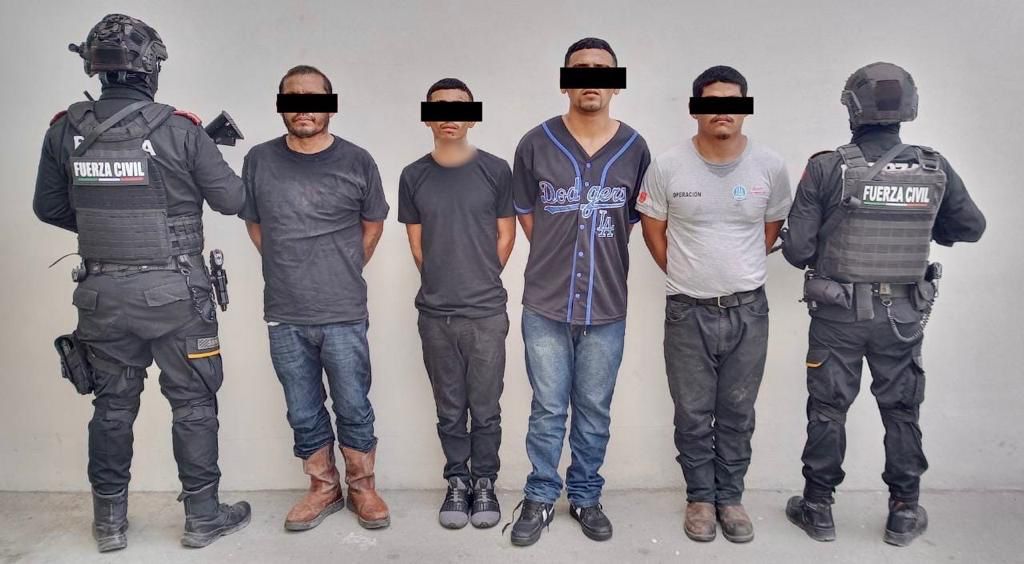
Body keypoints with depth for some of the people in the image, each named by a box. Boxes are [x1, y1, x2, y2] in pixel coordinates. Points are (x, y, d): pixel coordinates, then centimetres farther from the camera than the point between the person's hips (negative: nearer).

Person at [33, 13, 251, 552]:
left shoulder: (65, 130, 0)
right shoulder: (179, 129, -13)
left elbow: (49, 208, 10)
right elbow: (231, 199, -5)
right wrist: (211, 151, 13)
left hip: (102, 292, 4)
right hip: (174, 293, -4)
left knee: (112, 406, 16)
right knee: (193, 404, 9)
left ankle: (109, 522, 28)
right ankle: (202, 517, 20)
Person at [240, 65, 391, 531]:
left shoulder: (357, 161, -2)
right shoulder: (259, 160, 2)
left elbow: (373, 223, 11)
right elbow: (254, 223, 14)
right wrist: (287, 271, 12)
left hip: (345, 316, -2)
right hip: (284, 317, 2)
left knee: (353, 409, 8)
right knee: (304, 414, 13)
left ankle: (362, 488, 28)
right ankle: (324, 489, 31)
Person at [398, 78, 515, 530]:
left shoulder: (496, 170, -1)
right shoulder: (413, 176, 3)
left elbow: (505, 236, 4)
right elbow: (417, 244, 8)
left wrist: (480, 282, 6)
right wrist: (444, 284, 6)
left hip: (487, 312, -1)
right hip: (435, 314, 2)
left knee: (485, 408, 8)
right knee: (450, 409, 12)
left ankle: (484, 483, 25)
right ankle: (457, 482, 28)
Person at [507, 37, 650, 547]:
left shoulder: (634, 148, -1)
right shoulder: (536, 143, -3)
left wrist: (599, 258, 9)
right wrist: (559, 261, 8)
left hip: (607, 308, 1)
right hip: (546, 305, -1)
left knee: (594, 412, 13)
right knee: (548, 410, 9)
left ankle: (585, 497, 32)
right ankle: (539, 499, 26)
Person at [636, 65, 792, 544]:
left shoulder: (770, 166, -4)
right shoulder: (667, 167, -8)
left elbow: (773, 225, 12)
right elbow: (653, 229, 5)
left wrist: (742, 270, 11)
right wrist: (685, 273, 7)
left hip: (748, 310, 1)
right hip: (688, 310, -1)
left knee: (737, 414, 13)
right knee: (693, 415, 10)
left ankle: (731, 497, 30)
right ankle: (701, 497, 28)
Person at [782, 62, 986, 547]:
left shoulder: (827, 168, -13)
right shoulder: (935, 168, -4)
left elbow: (796, 249, -14)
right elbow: (972, 227, 10)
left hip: (837, 312, -2)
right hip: (904, 314, 2)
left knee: (828, 410, 11)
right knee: (901, 411, 17)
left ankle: (818, 509, 22)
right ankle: (904, 514, 28)